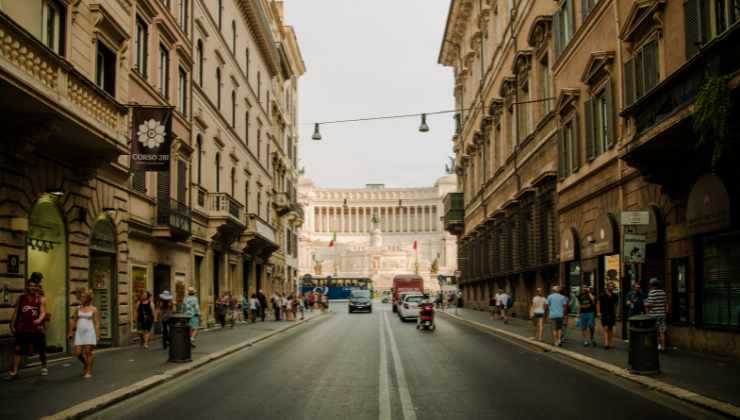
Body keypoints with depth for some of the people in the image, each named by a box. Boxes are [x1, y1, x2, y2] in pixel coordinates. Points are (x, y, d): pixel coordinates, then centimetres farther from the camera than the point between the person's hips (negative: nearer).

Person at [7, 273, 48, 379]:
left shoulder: (41, 299, -1)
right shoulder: (21, 298, 5)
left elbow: (43, 312, -12)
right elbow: (15, 312, 11)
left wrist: (39, 319, -33)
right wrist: (12, 325, 8)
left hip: (36, 328, -1)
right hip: (22, 328, 1)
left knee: (41, 349, 9)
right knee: (17, 349, -4)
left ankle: (44, 367, 30)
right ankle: (14, 371, 0)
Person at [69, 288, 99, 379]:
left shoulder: (93, 310, -1)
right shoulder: (78, 309, 10)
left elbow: (97, 324, -3)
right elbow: (73, 321, 17)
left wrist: (97, 335, -9)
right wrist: (71, 332, 11)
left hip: (89, 333, -4)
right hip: (79, 333, 4)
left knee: (88, 352, -4)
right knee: (77, 352, 0)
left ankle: (89, 372, 5)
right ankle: (85, 364, 29)